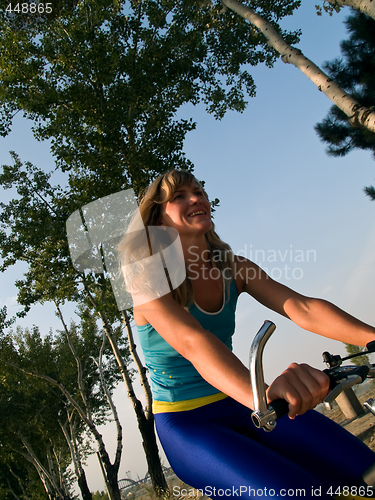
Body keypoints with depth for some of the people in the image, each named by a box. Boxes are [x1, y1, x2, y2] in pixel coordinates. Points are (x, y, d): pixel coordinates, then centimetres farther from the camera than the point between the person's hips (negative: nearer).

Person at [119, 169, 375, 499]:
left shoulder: (234, 270, 1)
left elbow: (301, 308, -13)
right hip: (188, 426, -4)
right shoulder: (149, 278, -15)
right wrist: (261, 394, -52)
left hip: (240, 407, 5)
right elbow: (190, 341, -35)